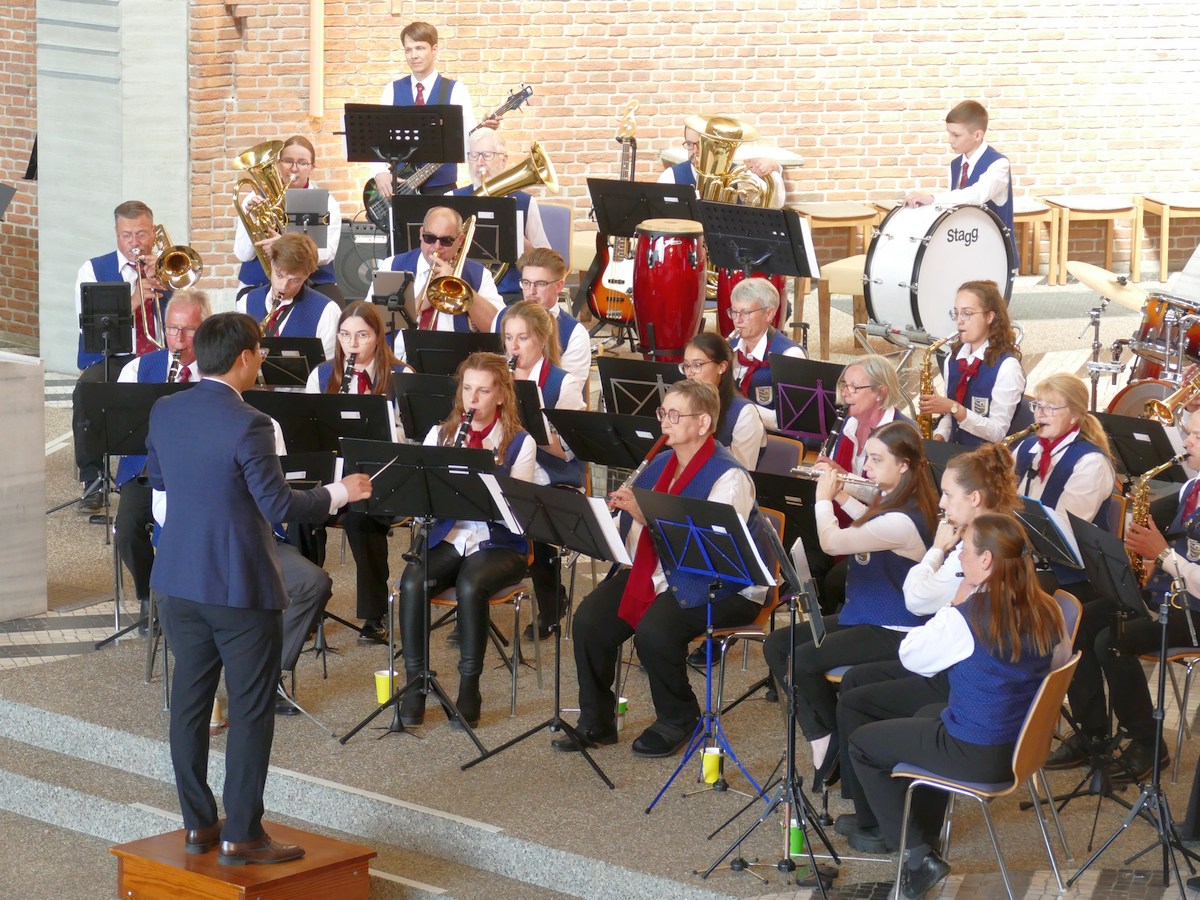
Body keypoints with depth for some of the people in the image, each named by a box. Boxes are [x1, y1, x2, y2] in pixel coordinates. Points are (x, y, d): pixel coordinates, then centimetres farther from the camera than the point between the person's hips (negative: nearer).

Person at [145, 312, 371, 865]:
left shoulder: (164, 412, 1)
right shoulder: (247, 425, -20)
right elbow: (280, 505, -19)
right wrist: (341, 493, -4)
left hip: (178, 581, 7)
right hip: (241, 588, -7)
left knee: (189, 698, 13)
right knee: (250, 710, 2)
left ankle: (197, 824, 21)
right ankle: (241, 836, 4)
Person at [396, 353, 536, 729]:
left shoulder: (520, 443, 1)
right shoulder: (440, 434, 11)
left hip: (499, 543, -3)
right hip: (447, 538, 3)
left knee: (470, 586, -34)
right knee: (411, 583, -28)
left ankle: (469, 687, -19)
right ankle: (415, 681, -15)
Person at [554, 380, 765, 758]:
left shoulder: (729, 476, -15)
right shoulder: (662, 463, 11)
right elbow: (636, 531, 13)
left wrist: (645, 515, -32)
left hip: (723, 587, -8)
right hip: (656, 573, 8)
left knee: (654, 630, -31)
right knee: (590, 619, -13)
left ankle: (678, 720, -5)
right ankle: (595, 722, 3)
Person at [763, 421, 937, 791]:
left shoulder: (903, 521, -26)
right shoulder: (890, 501, 5)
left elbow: (832, 542, -28)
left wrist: (824, 498, -11)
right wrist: (841, 496, 15)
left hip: (894, 634, -10)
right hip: (863, 617, 11)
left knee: (801, 661, -24)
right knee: (776, 645, 0)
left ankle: (839, 742, 0)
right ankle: (820, 737, 0)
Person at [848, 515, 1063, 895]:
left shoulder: (965, 619, -25)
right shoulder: (1045, 612, -6)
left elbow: (910, 656, -9)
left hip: (977, 756, -7)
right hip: (1026, 746, 7)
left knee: (861, 743, 13)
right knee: (929, 714, 36)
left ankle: (918, 851, 11)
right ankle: (926, 832, 43)